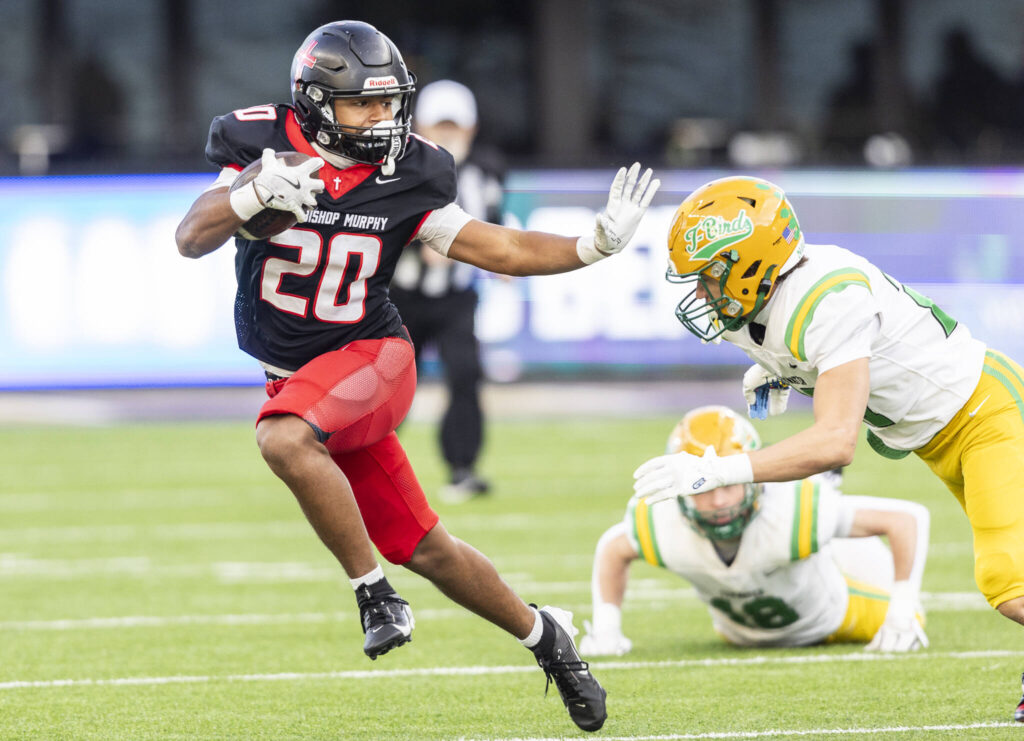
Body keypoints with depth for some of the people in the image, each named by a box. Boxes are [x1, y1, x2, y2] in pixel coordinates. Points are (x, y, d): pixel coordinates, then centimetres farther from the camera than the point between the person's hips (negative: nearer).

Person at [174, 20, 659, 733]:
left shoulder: (406, 178, -6)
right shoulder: (264, 147, -7)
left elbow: (498, 249, -1)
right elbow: (192, 240, -15)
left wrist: (596, 244, -13)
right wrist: (254, 195, -34)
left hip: (370, 356, -2)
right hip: (297, 376, 2)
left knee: (285, 439, -35)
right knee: (423, 548, 6)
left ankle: (374, 589, -20)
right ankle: (541, 632, 27)